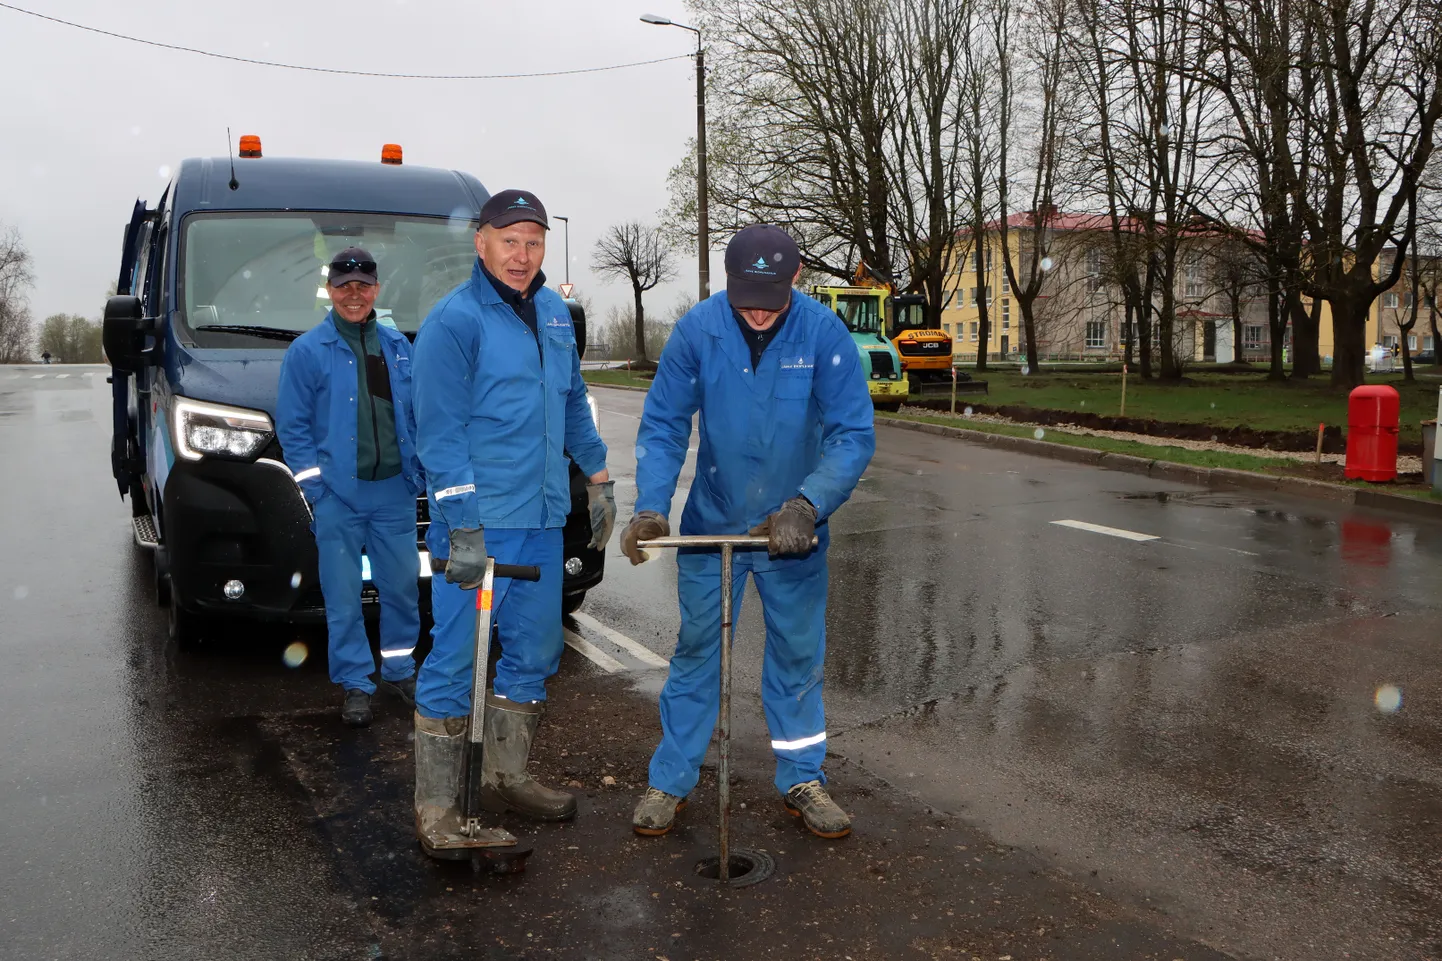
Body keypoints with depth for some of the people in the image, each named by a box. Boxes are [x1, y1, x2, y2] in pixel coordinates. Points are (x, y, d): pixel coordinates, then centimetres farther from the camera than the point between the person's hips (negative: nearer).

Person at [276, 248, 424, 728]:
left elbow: (414, 414, 16)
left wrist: (419, 471, 7)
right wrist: (315, 487, -10)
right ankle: (355, 684, 13)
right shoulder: (307, 350, -1)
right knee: (343, 595, 1)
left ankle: (400, 669, 27)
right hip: (339, 495, -3)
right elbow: (292, 427, -2)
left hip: (395, 490, 4)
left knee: (402, 584, 10)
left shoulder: (398, 345, 11)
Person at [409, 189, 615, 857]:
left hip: (542, 521, 8)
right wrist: (463, 530, -21)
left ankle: (505, 778, 32)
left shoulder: (554, 313, 13)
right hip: (478, 526, -8)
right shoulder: (453, 320, -11)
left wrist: (597, 477, 21)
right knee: (456, 660, -3)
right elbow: (440, 433, -16)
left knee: (535, 652, 15)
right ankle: (436, 808, 10)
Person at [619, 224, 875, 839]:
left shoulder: (824, 334, -16)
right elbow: (663, 425, -10)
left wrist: (807, 504, -31)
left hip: (793, 531, 0)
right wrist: (651, 508, -23)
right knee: (696, 651, 10)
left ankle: (802, 781, 29)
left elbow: (853, 435, -17)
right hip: (711, 525, 0)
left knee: (798, 655, 12)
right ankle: (669, 781, 24)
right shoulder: (697, 329, -14)